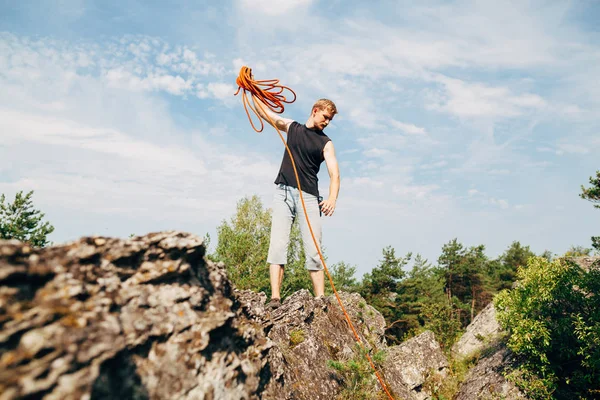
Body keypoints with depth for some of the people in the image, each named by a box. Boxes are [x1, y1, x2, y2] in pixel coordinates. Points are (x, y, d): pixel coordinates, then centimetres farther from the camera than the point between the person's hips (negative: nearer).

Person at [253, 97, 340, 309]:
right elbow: (263, 111, 18)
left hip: (308, 197, -1)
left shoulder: (325, 143, 9)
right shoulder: (292, 127, 16)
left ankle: (320, 299, -5)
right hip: (284, 193, 1)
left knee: (313, 251, -7)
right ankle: (275, 298, -12)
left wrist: (332, 199, -20)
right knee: (277, 245, -10)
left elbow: (334, 174, -3)